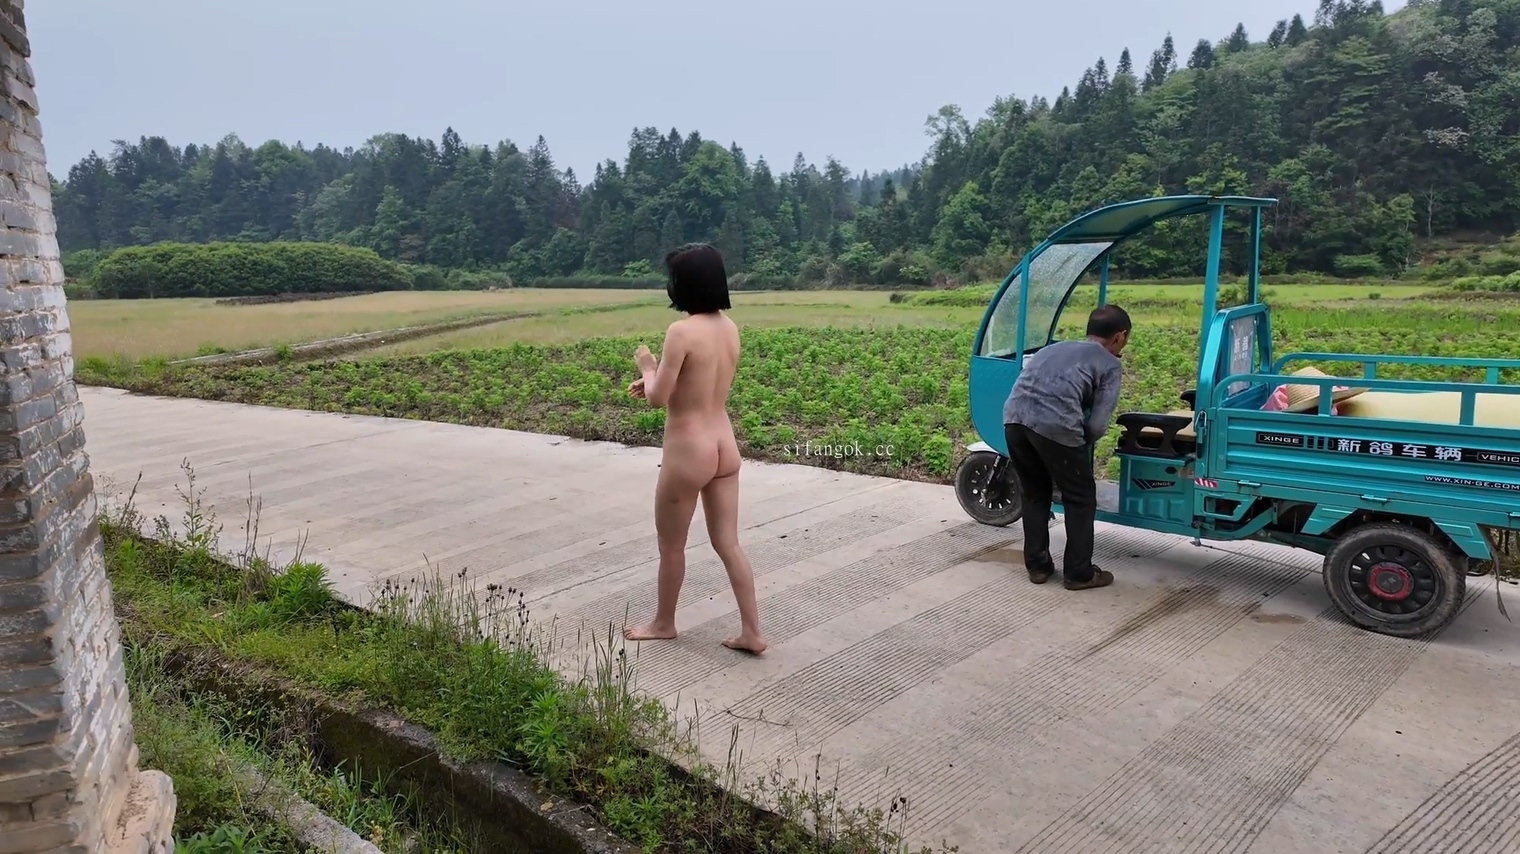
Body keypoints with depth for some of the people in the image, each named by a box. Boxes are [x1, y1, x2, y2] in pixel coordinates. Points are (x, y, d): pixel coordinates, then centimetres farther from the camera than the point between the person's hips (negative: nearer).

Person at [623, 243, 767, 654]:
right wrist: (655, 380, 16)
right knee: (728, 543, 13)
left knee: (671, 544, 14)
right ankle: (752, 632, 16)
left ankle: (663, 623, 33)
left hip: (688, 451, -7)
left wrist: (647, 365, 2)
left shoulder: (682, 331, -20)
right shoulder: (730, 328, 4)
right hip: (725, 447, 7)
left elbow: (658, 398, -16)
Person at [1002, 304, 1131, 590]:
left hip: (1014, 417, 6)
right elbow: (1097, 425, 5)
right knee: (1080, 499, 15)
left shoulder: (1053, 348, 33)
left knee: (1034, 494, 25)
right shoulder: (1110, 364, 16)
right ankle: (1079, 573, 21)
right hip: (1054, 425, -5)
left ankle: (1037, 566, 30)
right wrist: (1078, 443, 26)